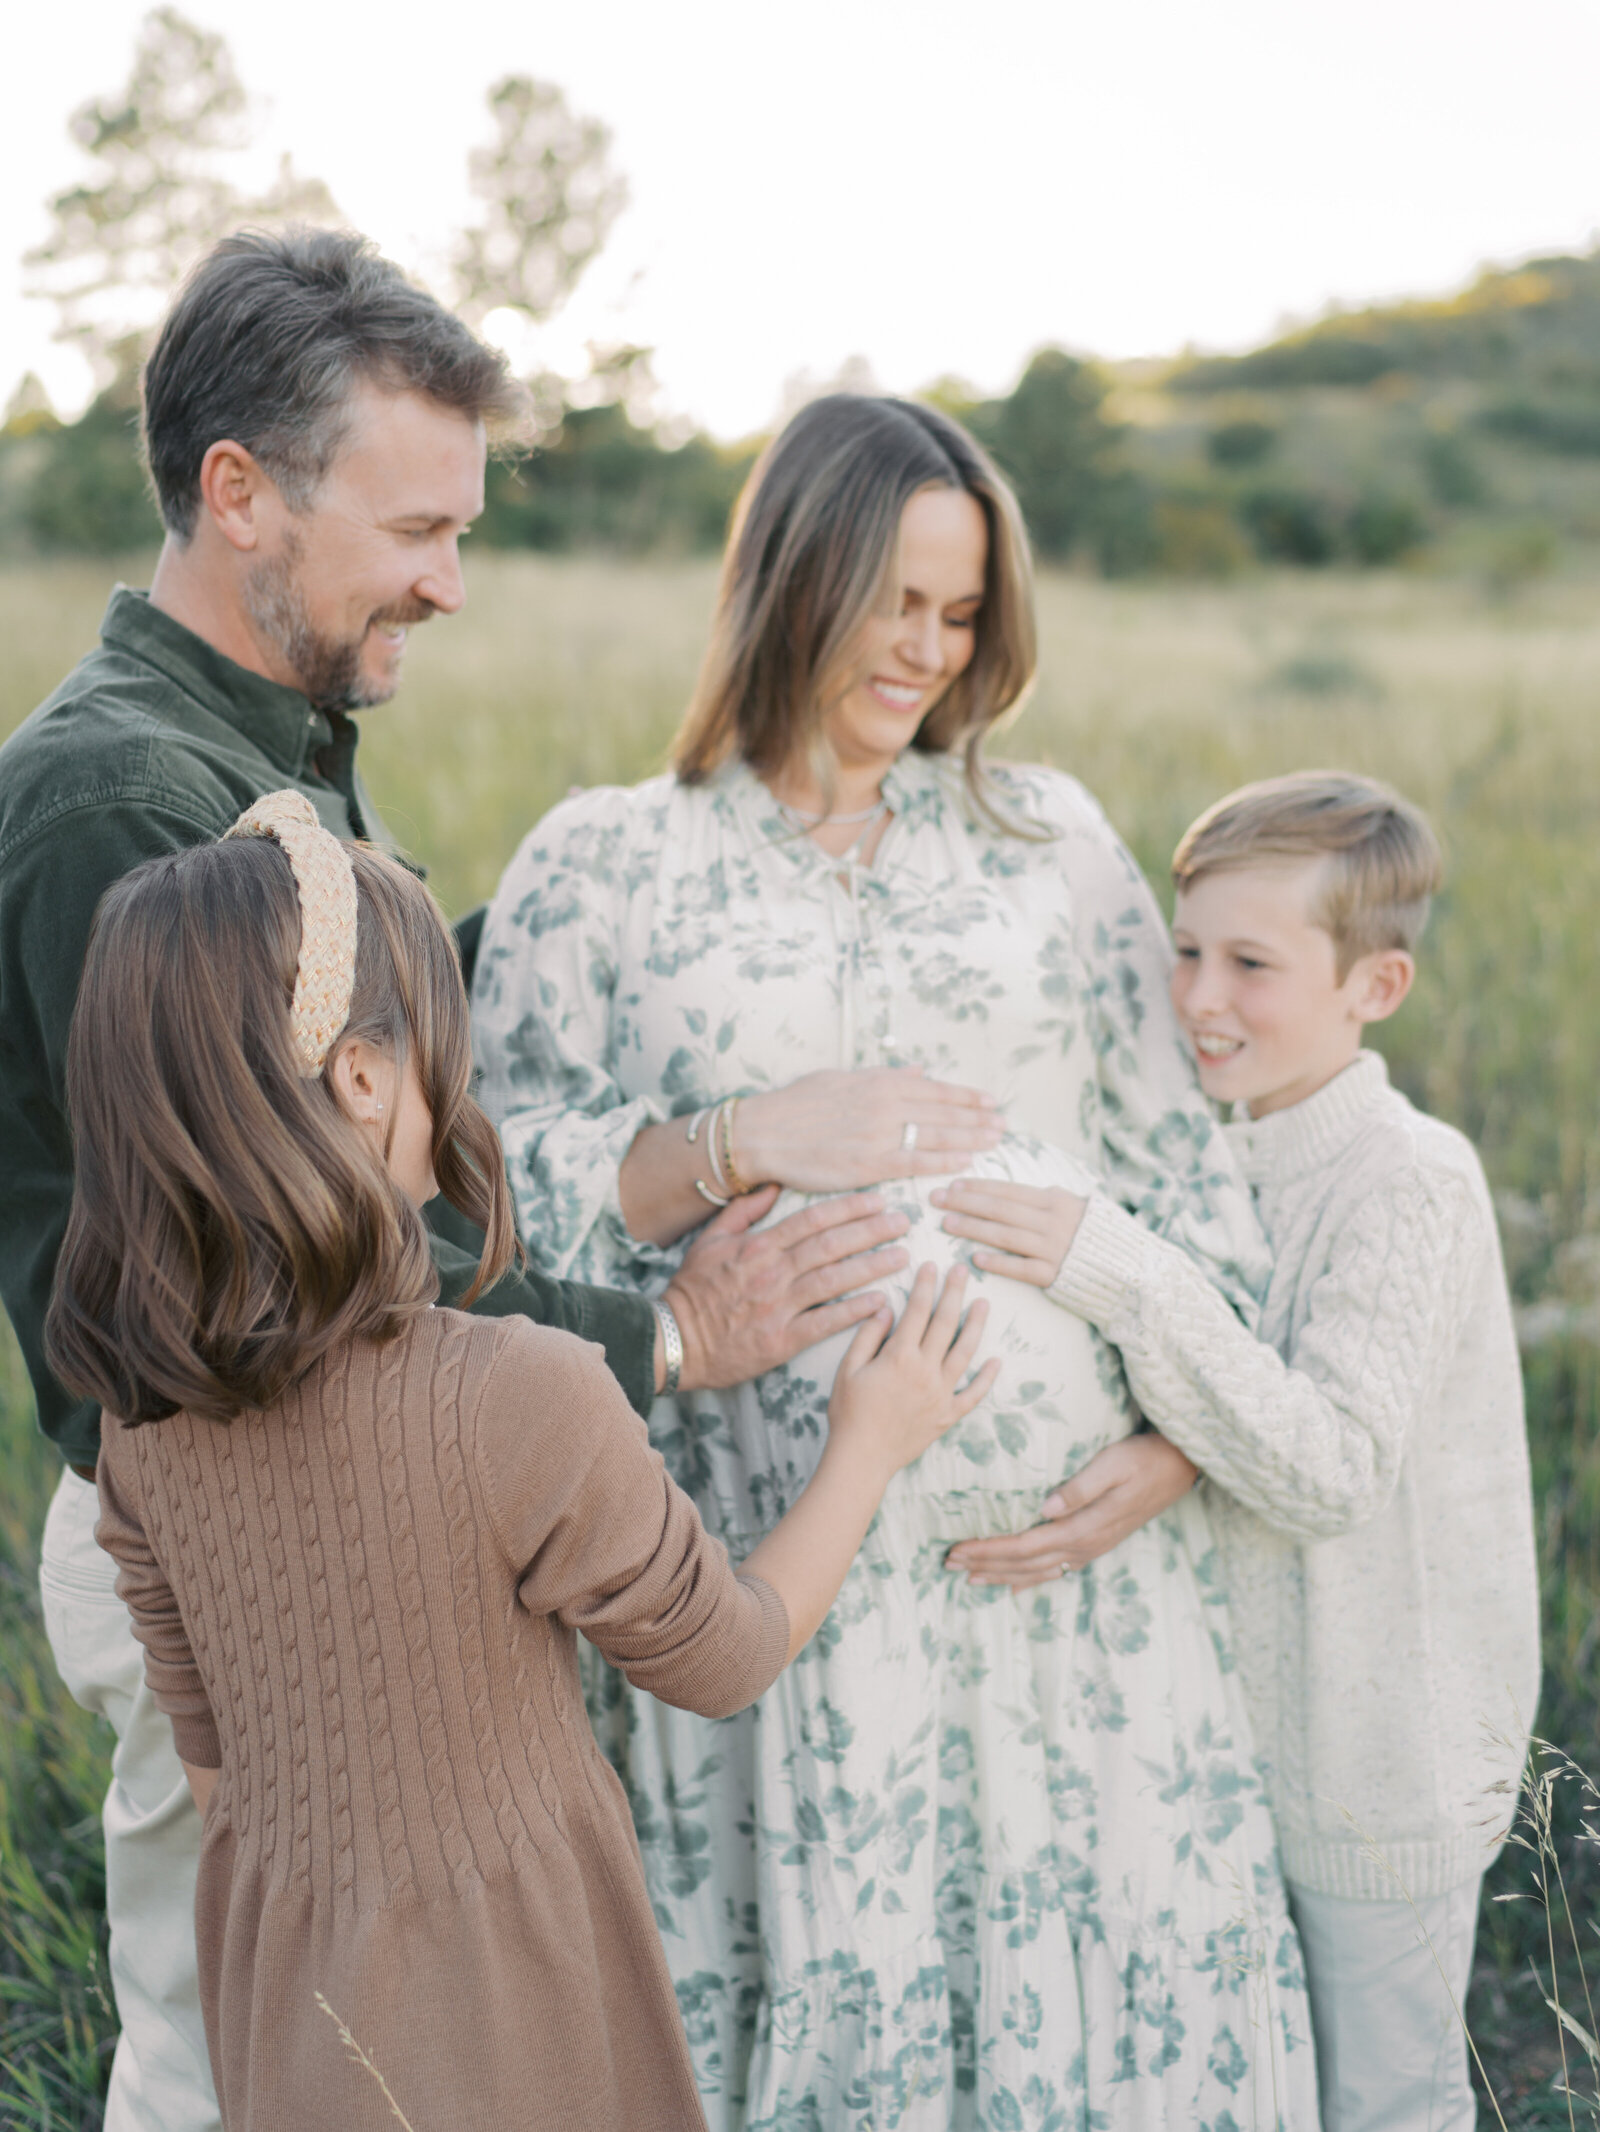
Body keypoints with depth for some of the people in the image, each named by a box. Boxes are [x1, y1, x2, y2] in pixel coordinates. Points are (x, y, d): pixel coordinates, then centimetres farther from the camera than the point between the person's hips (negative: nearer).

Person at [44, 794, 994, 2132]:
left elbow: (211, 1758, 2)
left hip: (281, 1979, 5)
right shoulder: (523, 1399, -28)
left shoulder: (146, 1411, -10)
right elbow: (726, 1658, -11)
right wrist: (872, 1443, 3)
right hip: (503, 1989, -5)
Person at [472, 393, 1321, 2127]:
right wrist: (746, 1143, -12)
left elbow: (1174, 1144, 9)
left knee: (1111, 1949, 6)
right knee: (814, 1962, 4)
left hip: (1074, 1531, 2)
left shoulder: (1051, 833, 12)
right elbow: (496, 1198, 0)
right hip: (778, 1549, -2)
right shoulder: (598, 863, 5)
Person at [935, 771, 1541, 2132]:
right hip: (1242, 1718, 7)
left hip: (1385, 1754, -7)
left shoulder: (1412, 1181, -21)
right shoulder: (1232, 1159, 2)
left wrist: (1125, 1277, -35)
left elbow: (1325, 1468, -30)